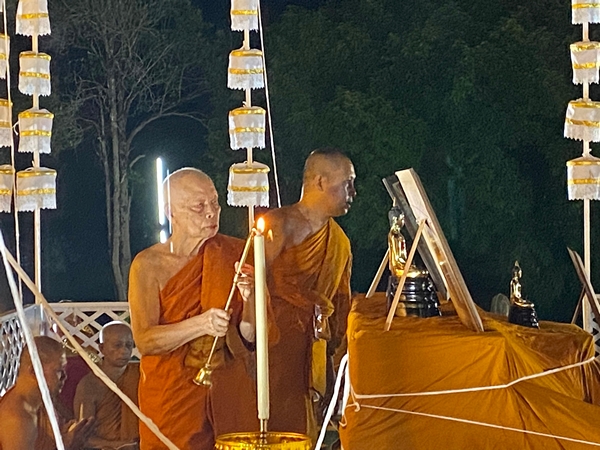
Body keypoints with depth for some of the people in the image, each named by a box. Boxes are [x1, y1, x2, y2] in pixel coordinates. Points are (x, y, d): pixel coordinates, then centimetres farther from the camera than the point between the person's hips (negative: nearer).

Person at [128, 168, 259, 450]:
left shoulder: (232, 255, 1)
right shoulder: (149, 264, -5)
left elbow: (249, 336, -1)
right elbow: (144, 340, -14)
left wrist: (249, 298, -20)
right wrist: (200, 324, -27)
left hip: (230, 392, 2)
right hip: (171, 396, -2)